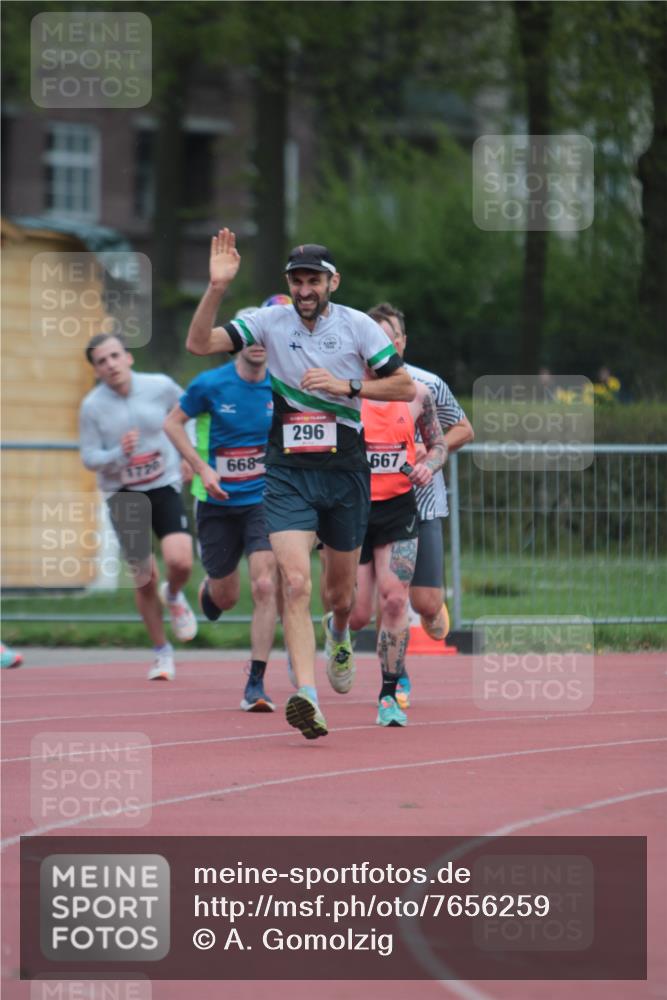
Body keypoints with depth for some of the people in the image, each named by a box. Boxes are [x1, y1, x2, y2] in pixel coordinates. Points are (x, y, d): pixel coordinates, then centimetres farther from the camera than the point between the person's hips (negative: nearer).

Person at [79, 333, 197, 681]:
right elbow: (89, 457, -6)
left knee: (180, 562, -20)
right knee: (145, 580, 2)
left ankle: (173, 596, 18)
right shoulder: (92, 407, -10)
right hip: (123, 495, 0)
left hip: (165, 486, 0)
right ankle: (162, 652, 21)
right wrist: (119, 454, -25)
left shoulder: (160, 387, -8)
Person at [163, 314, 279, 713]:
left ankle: (256, 684, -12)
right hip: (219, 502, 0)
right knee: (226, 596, 10)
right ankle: (208, 589, 51)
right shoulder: (211, 385, -10)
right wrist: (202, 467, -10)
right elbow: (173, 422, 2)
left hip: (264, 500, 0)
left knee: (265, 587, -17)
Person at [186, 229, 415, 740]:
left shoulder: (358, 326, -3)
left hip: (345, 472, 1)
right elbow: (199, 343, -10)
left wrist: (346, 386, -13)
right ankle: (307, 698, -25)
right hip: (288, 472, -1)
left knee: (341, 590, 15)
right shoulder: (270, 321, -2)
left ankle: (340, 637, 52)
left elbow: (405, 387, 0)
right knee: (295, 583, -18)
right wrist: (217, 288, -23)